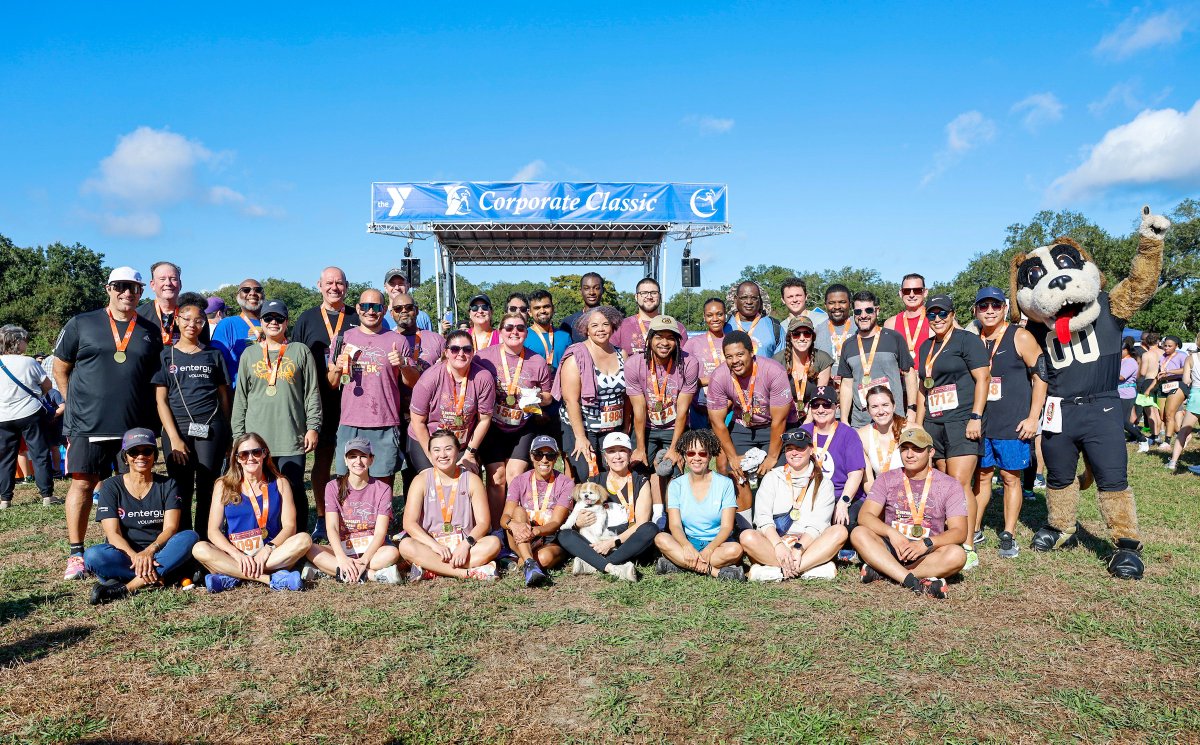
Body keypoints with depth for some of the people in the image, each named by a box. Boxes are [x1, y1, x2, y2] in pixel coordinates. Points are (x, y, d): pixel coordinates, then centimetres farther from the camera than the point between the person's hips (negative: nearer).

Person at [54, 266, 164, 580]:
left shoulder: (151, 332, 11)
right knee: (83, 483, -2)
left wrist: (152, 416, 8)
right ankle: (76, 554, 8)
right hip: (87, 424, -2)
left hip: (136, 426, 2)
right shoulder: (81, 324, 5)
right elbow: (60, 368, 10)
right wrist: (76, 404, 3)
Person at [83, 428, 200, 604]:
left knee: (190, 537, -29)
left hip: (160, 555, 1)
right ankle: (159, 579, -30)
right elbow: (113, 534, -8)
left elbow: (170, 528, -7)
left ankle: (127, 588, -35)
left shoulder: (167, 485, 6)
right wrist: (134, 556, -28)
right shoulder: (111, 486, 4)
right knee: (92, 556, -30)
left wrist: (150, 551, -29)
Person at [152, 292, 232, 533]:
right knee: (181, 492, 0)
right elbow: (161, 400, 4)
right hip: (177, 428, 0)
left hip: (211, 429, 0)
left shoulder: (213, 355, 13)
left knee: (207, 492, -1)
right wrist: (174, 438, -6)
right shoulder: (166, 355, 9)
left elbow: (224, 395, 12)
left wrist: (227, 434, 5)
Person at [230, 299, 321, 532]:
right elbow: (240, 399, 12)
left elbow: (312, 393, 4)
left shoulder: (300, 352, 6)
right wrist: (238, 435, 7)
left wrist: (313, 427, -3)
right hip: (256, 438, 2)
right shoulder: (250, 355, 11)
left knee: (294, 492, 0)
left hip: (292, 438, -2)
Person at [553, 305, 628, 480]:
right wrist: (580, 437, -16)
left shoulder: (621, 355, 7)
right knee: (588, 479, -10)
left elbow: (626, 396, 11)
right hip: (581, 429, -4)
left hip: (614, 431, 4)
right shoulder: (576, 357, -8)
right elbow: (571, 400, -13)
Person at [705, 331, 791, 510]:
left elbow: (779, 420, -20)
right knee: (739, 476, -8)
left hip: (773, 427, -2)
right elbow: (717, 422, -9)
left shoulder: (774, 372, -27)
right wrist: (733, 457, -9)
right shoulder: (719, 378, -19)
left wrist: (772, 457, -16)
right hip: (742, 427, 3)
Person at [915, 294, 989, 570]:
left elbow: (982, 378, -8)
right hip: (934, 425, 7)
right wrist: (919, 424, 18)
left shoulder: (967, 340, -2)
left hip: (962, 423, -7)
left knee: (959, 484, -13)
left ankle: (968, 549, -10)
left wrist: (975, 417, -16)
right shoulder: (926, 346, 19)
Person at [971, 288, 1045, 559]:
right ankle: (974, 531, 20)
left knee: (1011, 478, 4)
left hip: (1013, 424, -4)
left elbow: (1040, 377, -5)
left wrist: (1033, 418, -10)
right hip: (980, 423, 4)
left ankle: (1008, 536, 13)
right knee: (981, 476, 10)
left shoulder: (1020, 337, -4)